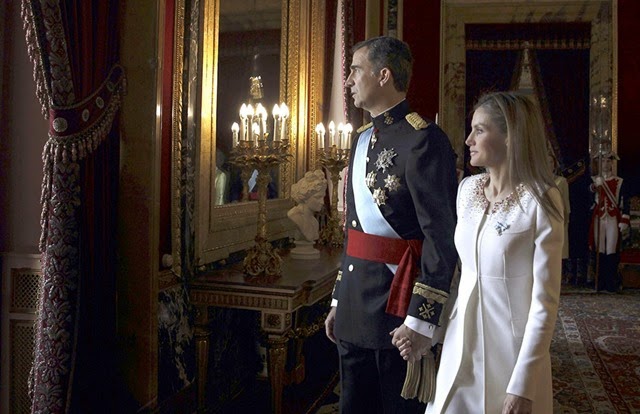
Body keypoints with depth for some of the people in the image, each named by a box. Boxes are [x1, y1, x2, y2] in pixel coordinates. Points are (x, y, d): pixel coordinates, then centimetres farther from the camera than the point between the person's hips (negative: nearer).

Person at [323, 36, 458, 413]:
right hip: (354, 310, 8)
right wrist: (339, 299, 18)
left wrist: (422, 319, -20)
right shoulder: (362, 140, 13)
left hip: (397, 305, -8)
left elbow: (442, 236, -18)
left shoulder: (423, 140, -14)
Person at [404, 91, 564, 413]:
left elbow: (544, 302, -14)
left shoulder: (540, 202, -14)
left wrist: (523, 386, -15)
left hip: (511, 352, -5)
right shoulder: (467, 188, 3)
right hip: (459, 346, 5)